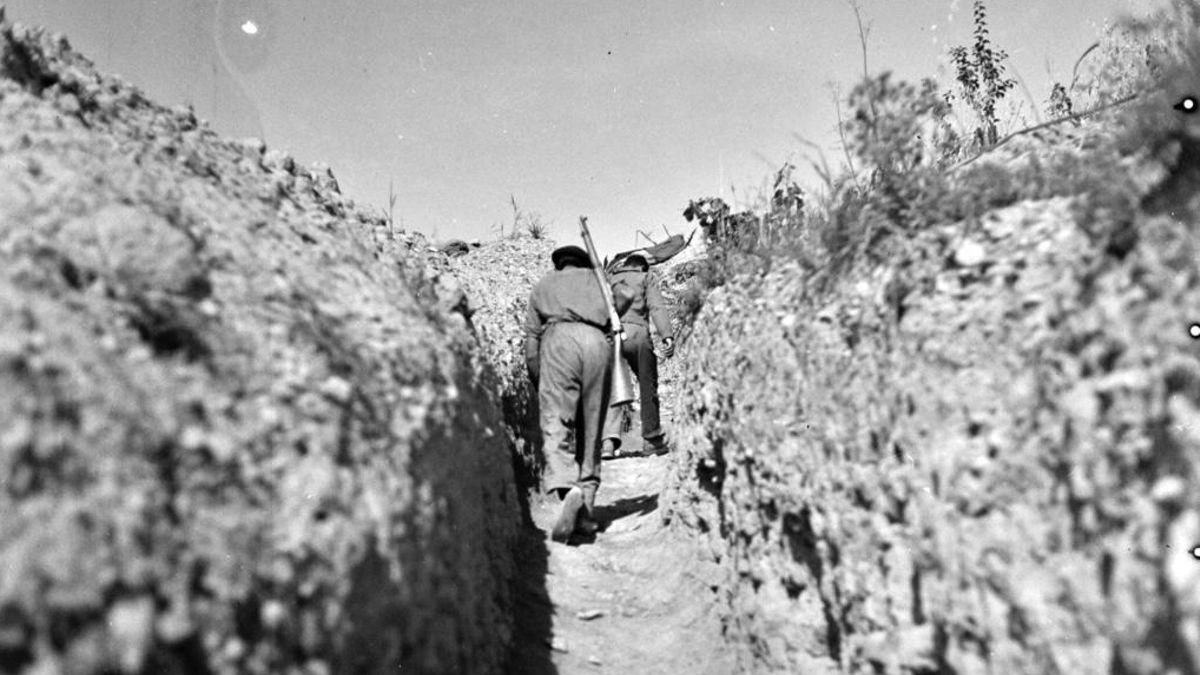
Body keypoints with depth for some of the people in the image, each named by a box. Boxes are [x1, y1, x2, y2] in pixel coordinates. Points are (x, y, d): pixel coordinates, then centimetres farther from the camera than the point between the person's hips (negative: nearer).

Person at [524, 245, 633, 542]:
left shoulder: (543, 285, 30)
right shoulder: (596, 278, 31)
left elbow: (531, 337, 20)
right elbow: (625, 298, 9)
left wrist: (538, 384, 20)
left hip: (560, 338, -1)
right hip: (599, 342, 2)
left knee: (555, 426, -9)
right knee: (591, 429, 9)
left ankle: (568, 488, -33)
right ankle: (588, 502, 7)